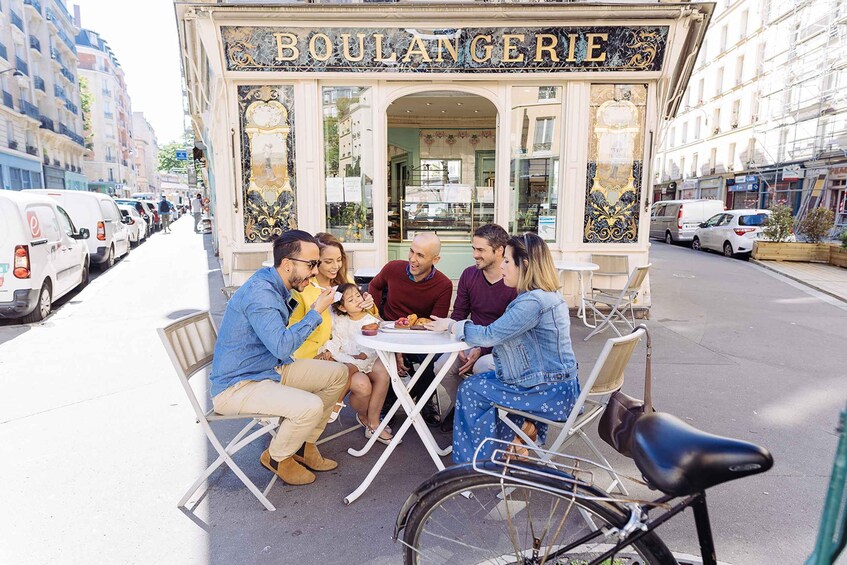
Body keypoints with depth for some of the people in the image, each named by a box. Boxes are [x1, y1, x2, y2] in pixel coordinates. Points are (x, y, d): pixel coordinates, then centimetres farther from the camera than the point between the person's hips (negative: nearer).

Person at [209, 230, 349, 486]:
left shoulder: (277, 287, 7)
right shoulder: (259, 292, -25)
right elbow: (282, 347, -30)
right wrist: (316, 312, -21)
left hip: (269, 369, 10)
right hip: (236, 386, -10)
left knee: (337, 373, 4)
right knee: (310, 406, -30)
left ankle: (304, 445, 16)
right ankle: (277, 457, 2)